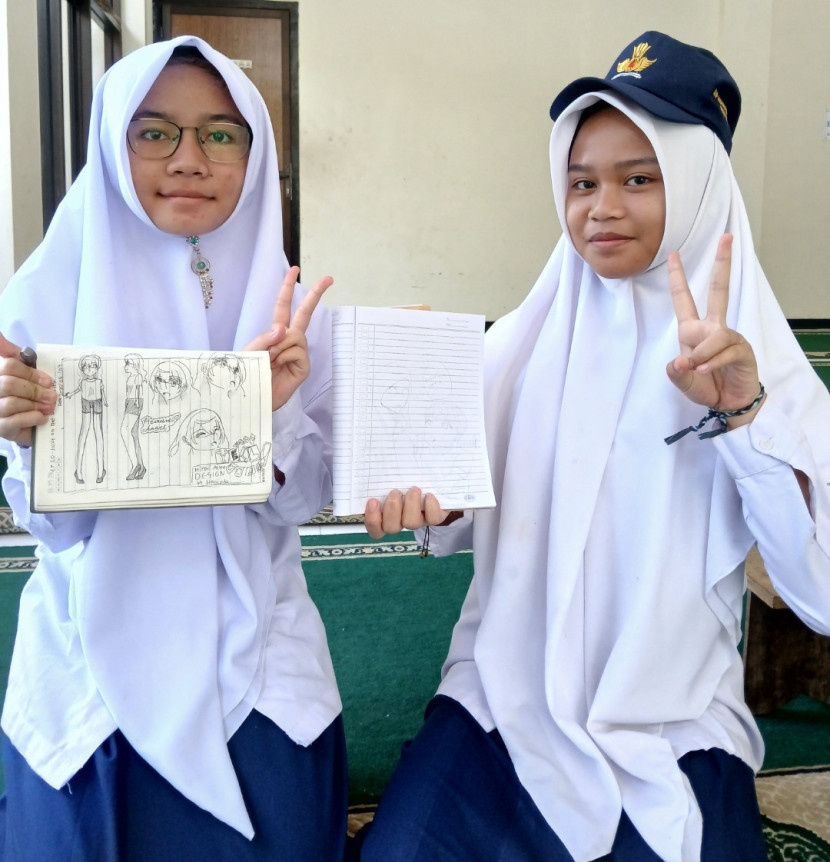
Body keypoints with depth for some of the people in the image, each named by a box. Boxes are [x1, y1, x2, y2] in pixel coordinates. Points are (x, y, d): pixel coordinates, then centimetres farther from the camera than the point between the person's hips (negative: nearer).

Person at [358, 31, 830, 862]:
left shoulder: (763, 362, -6)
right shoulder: (522, 341, -2)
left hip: (676, 734, 0)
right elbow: (463, 516, 5)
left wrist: (743, 411, -26)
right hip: (506, 704, 1)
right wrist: (423, 496, -18)